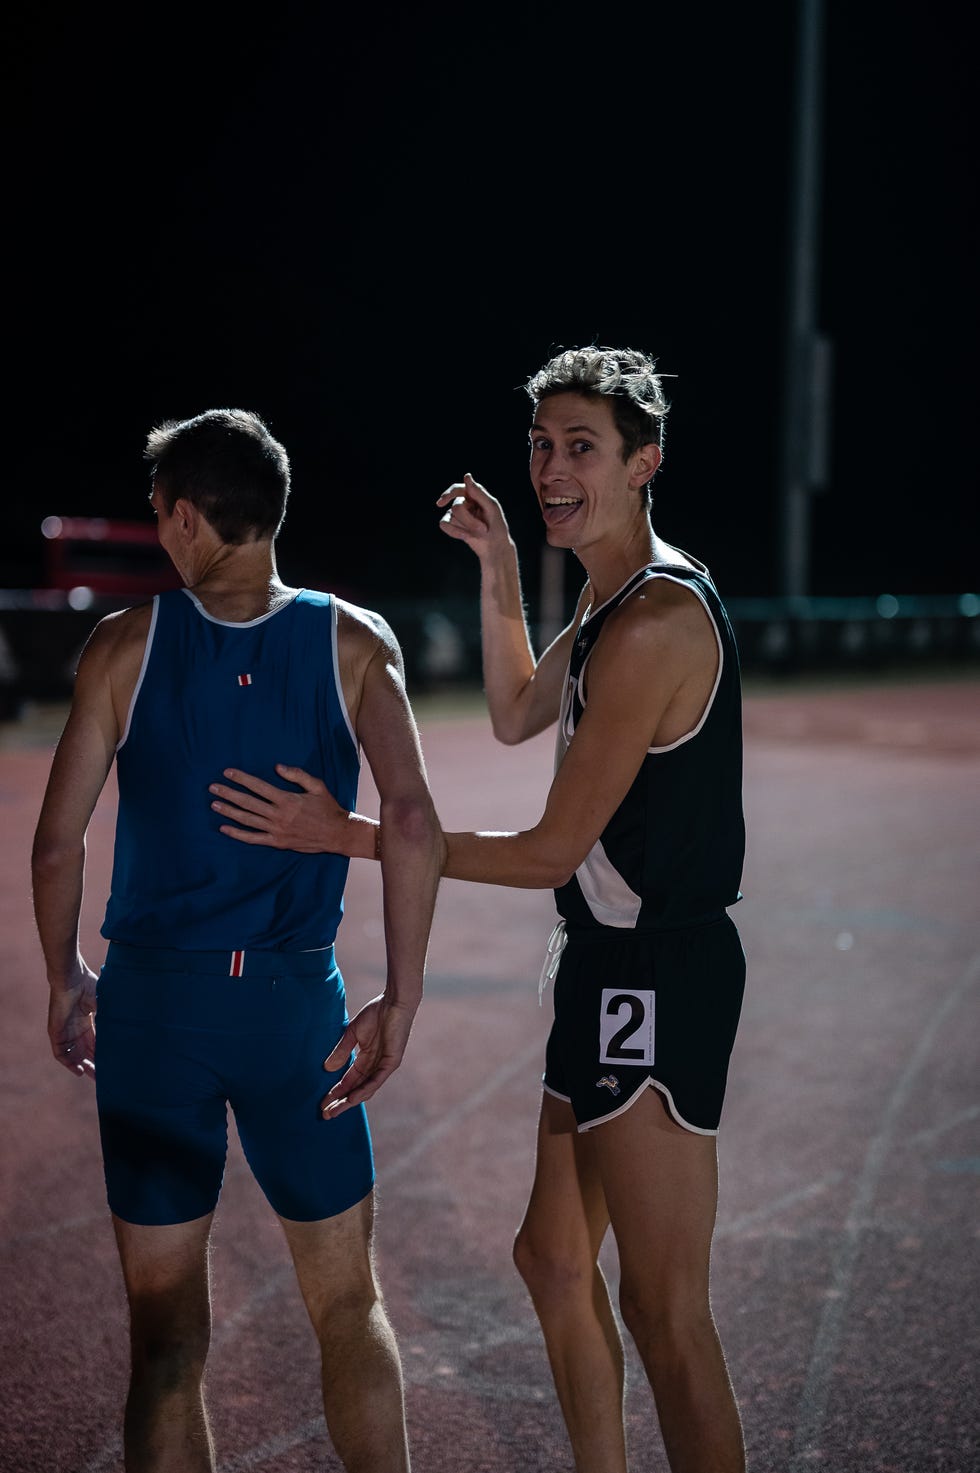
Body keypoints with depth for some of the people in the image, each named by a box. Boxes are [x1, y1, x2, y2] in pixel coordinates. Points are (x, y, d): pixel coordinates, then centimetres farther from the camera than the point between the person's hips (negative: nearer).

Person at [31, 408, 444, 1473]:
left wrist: (66, 983, 12)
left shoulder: (127, 643, -2)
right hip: (295, 999, 0)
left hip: (152, 997, 0)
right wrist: (401, 1002, -7)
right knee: (348, 1308, 16)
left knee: (166, 1334, 10)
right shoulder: (354, 643, -1)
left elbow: (57, 842, -3)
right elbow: (412, 822, -14)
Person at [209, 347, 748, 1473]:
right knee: (554, 1257, 19)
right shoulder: (613, 598, 13)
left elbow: (553, 852, -20)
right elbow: (516, 716, 29)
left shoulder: (656, 620, -20)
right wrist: (497, 567, 18)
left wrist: (349, 838, -15)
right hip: (612, 967, 11)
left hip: (654, 979, -11)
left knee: (663, 1312, -5)